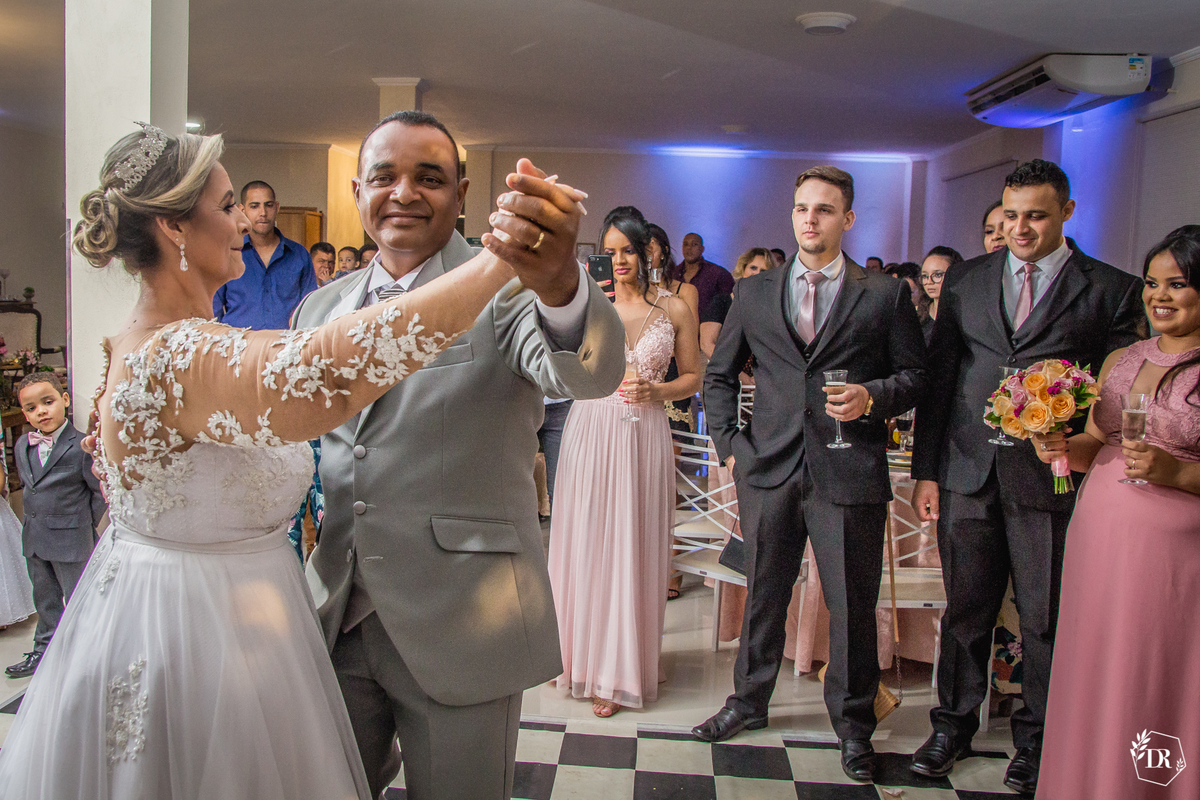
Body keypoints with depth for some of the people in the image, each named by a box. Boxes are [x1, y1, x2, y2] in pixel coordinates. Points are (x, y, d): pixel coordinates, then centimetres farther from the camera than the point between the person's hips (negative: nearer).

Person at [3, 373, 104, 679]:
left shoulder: (81, 446, -17)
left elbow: (101, 491, -9)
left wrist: (84, 524, -4)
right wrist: (34, 518, 13)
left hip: (70, 542, -6)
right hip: (34, 540, 6)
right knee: (45, 602, 20)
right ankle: (43, 653, 34)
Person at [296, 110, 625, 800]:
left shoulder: (504, 289, -10)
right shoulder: (321, 308, 8)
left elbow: (591, 373, -30)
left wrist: (559, 280, -51)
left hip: (459, 629, -4)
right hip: (335, 621, 5)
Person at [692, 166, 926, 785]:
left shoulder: (885, 295, 3)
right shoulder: (754, 293, 9)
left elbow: (916, 374, 6)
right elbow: (719, 374, 14)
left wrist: (872, 397, -13)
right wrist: (729, 443, 4)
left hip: (849, 475, -2)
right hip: (769, 471, 2)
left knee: (852, 606, 7)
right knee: (763, 596, 15)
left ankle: (853, 724, 27)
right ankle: (748, 702, 35)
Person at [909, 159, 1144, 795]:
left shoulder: (1112, 289, 0)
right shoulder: (964, 282, 8)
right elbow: (937, 380, 8)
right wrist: (925, 470, 4)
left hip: (1051, 480, -2)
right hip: (967, 475, 2)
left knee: (1045, 620, 9)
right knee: (965, 611, 13)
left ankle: (1035, 741, 28)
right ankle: (954, 724, 31)